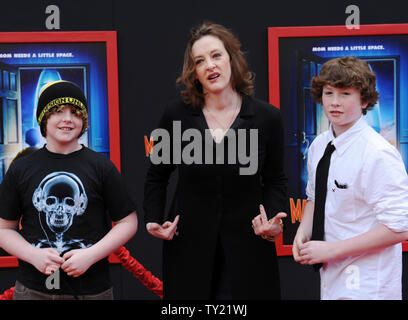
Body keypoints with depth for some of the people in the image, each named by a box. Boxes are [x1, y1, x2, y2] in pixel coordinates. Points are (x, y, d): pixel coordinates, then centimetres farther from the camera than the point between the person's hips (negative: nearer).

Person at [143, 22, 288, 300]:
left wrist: (274, 220, -13)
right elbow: (157, 177, 10)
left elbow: (275, 181, 5)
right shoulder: (176, 114, -2)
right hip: (189, 247, 1)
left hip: (246, 247, 0)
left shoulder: (267, 117, -3)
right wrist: (154, 220, -2)